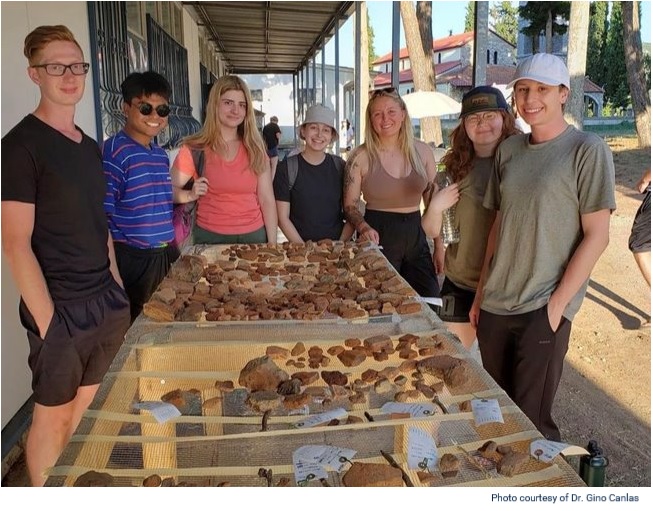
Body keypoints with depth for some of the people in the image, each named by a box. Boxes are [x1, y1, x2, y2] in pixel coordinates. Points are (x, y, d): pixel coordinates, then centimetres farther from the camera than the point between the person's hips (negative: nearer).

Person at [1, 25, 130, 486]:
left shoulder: (90, 146, 11)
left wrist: (117, 284, 13)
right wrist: (47, 321, -17)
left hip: (106, 302, 7)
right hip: (62, 309, -7)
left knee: (88, 403, 19)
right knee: (53, 417, 8)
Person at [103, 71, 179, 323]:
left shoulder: (161, 154, 12)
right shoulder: (115, 151, -12)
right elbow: (102, 214, -15)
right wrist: (113, 269, -17)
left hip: (166, 255, 8)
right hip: (133, 260, -7)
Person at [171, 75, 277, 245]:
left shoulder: (255, 149, 2)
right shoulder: (194, 149, -6)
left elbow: (267, 199, 2)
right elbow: (169, 190, 2)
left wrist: (273, 244, -2)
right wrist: (191, 195, -18)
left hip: (254, 236, 2)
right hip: (210, 237, -2)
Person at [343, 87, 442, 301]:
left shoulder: (422, 152, 3)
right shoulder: (361, 157, -6)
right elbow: (350, 206, -2)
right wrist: (364, 228, -22)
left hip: (416, 236, 3)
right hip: (378, 237, -3)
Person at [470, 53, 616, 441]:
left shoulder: (588, 151, -6)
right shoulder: (509, 150, 9)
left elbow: (596, 236, -8)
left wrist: (557, 305, -12)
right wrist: (481, 293, 11)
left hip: (544, 310, -5)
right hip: (495, 306, 5)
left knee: (531, 420, 2)